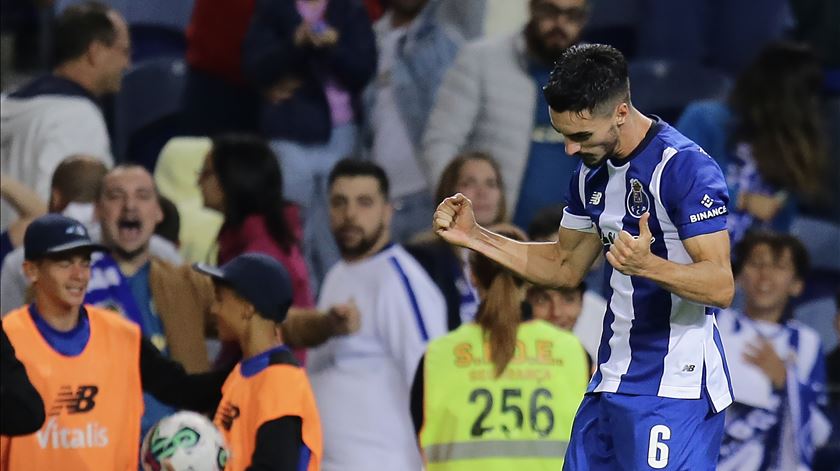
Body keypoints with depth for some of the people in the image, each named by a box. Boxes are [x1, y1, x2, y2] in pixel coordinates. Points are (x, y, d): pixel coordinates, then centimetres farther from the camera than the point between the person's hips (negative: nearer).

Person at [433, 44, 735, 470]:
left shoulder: (685, 167, -16)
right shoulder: (593, 172, 11)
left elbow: (721, 285, -21)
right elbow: (566, 266, 24)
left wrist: (647, 265, -37)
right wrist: (474, 237, 14)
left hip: (674, 391, -8)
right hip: (611, 385, 8)